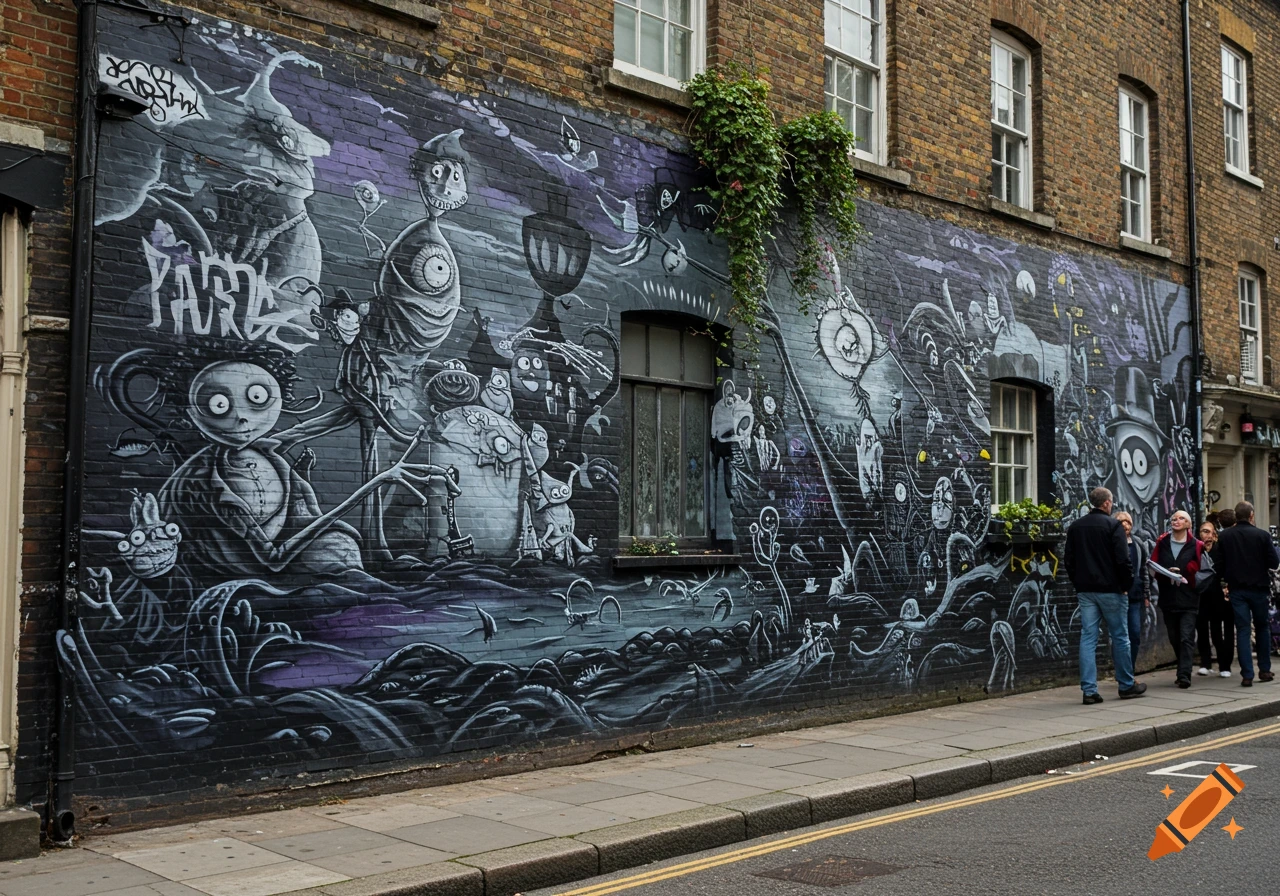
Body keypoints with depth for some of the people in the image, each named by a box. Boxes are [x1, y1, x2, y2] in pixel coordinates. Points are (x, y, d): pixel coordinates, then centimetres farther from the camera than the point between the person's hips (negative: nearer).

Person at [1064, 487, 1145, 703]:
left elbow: (1068, 560, 11)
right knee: (1120, 637, 8)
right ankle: (1126, 685, 18)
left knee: (1088, 638, 3)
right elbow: (1123, 559, -14)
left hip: (1085, 590, 5)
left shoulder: (1075, 527, 8)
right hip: (1110, 589, -5)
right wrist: (1127, 584, -1)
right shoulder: (1112, 525, -9)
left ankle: (1089, 690, 0)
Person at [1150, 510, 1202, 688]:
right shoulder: (1162, 543, 8)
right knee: (1174, 639, 11)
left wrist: (1180, 573, -14)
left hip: (1188, 599, -4)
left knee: (1187, 638, -10)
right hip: (1168, 598, 4)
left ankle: (1184, 675, -13)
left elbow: (1197, 569, -3)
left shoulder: (1196, 545, 0)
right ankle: (1184, 671, 25)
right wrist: (1168, 575, -13)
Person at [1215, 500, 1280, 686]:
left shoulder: (1224, 537, -3)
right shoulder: (1262, 535, -9)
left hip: (1236, 589, 1)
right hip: (1259, 588, -1)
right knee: (1262, 629, 17)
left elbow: (1219, 566, -1)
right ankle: (1264, 670, 21)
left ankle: (1247, 675, -5)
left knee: (1242, 631, 2)